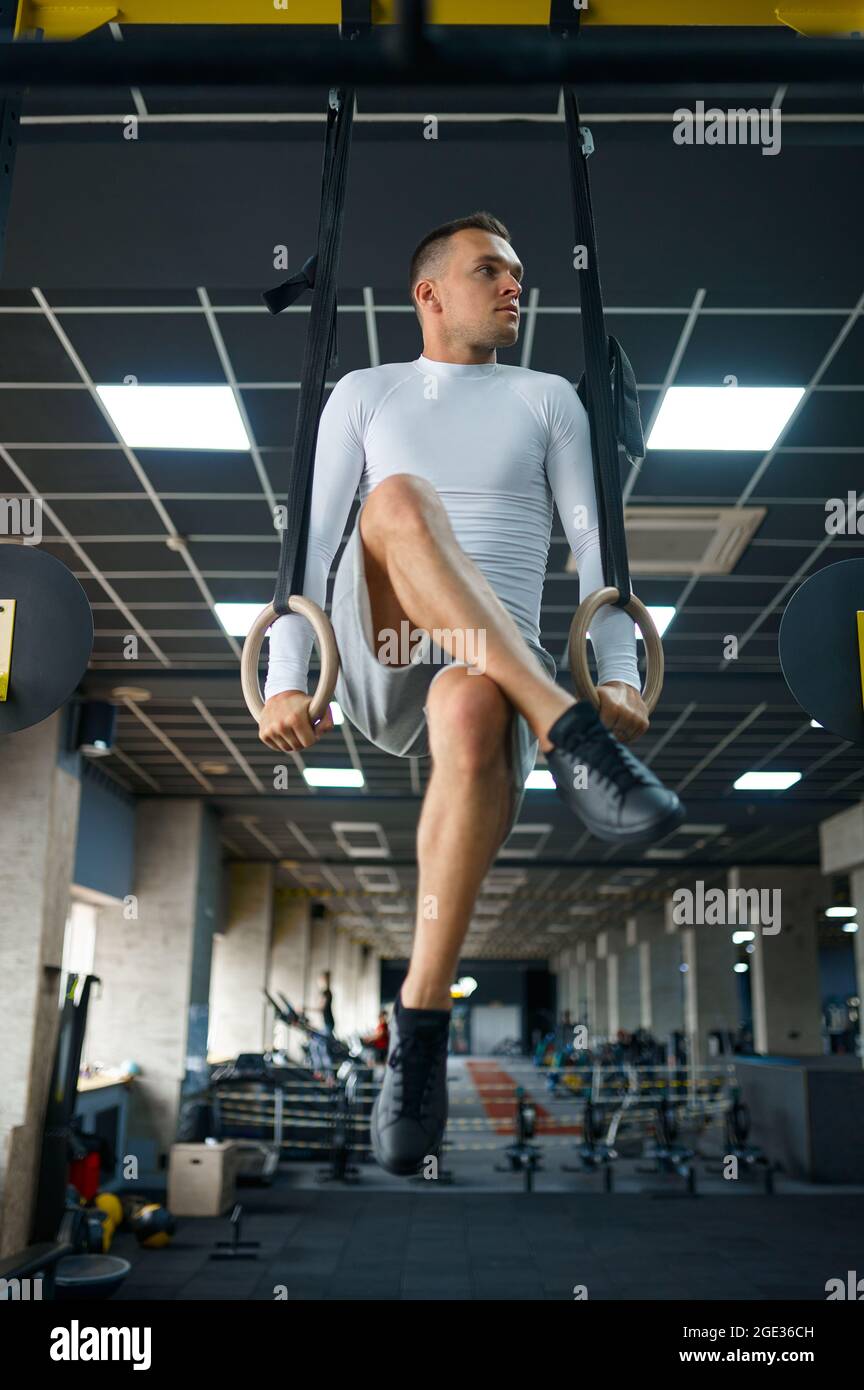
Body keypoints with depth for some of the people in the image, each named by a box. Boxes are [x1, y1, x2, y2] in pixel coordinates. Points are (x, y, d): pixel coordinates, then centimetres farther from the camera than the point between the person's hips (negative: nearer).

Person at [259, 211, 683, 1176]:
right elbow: (312, 541, 9)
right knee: (398, 501, -32)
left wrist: (619, 677, -8)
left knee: (473, 711, -41)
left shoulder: (547, 400, 20)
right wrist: (284, 681, -6)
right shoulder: (364, 393, 19)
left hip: (495, 664, 0)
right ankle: (570, 744, -42)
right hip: (378, 663, 0)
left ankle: (418, 1027, -33)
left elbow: (593, 544, 10)